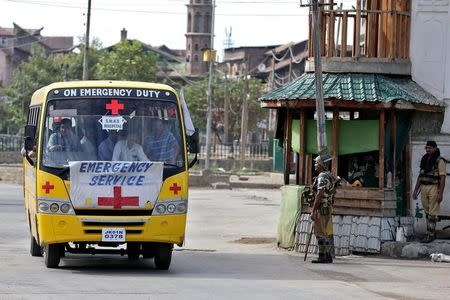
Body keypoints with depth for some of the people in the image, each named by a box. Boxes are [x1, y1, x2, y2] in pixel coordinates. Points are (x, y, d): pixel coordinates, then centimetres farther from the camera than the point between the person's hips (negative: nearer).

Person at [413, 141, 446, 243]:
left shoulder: (439, 161, -9)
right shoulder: (424, 160, 12)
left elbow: (442, 177, -13)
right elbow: (420, 176, 17)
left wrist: (440, 193, -19)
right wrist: (415, 190, 13)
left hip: (434, 188, -7)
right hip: (424, 187, 7)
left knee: (432, 213, -6)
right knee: (427, 212, 10)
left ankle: (430, 234, -5)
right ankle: (431, 233, 17)